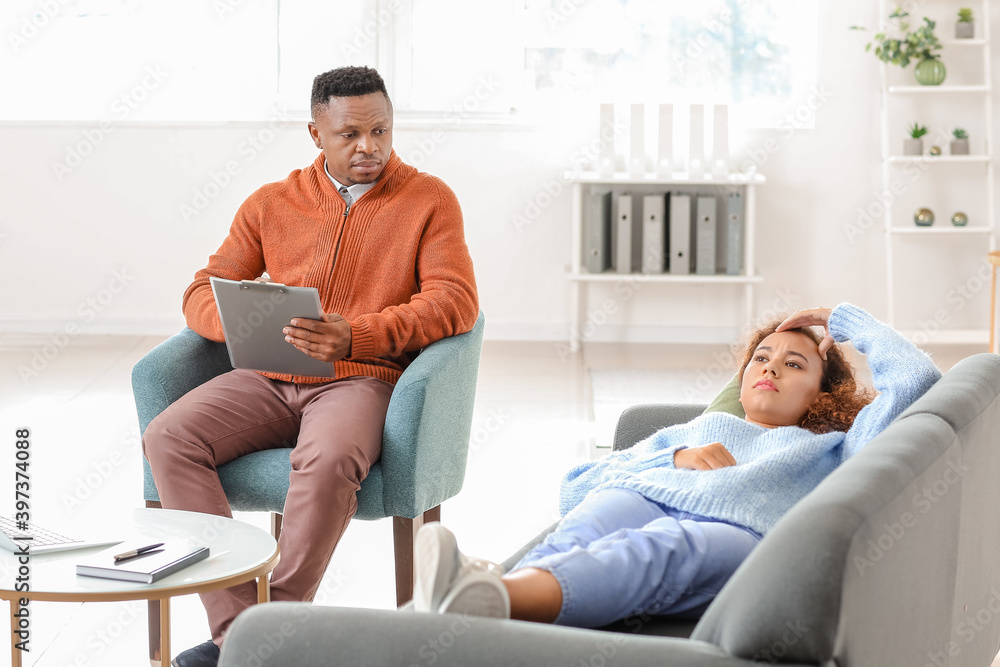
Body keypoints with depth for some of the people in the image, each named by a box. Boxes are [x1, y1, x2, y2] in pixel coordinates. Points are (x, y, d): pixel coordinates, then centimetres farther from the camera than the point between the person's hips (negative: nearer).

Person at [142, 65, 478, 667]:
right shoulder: (271, 204, 15)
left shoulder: (429, 200, 6)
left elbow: (455, 301, -5)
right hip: (268, 379, 4)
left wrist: (354, 336, -20)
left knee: (329, 459, -38)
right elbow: (203, 292, 15)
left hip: (361, 379, -4)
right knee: (168, 437, -24)